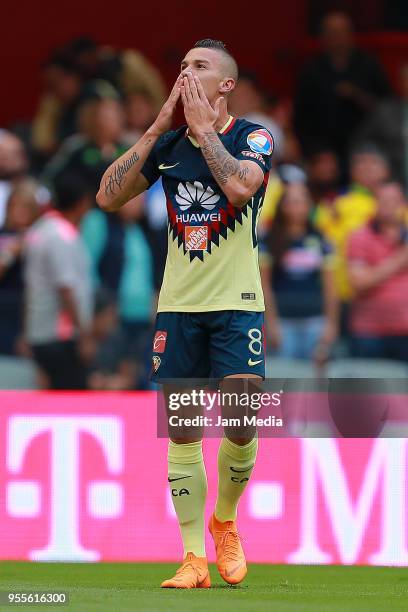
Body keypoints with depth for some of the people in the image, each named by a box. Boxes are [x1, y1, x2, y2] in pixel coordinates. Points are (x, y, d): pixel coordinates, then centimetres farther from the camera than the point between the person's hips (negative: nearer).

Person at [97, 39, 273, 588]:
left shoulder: (253, 138, -3)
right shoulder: (168, 144, 9)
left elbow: (240, 186, -24)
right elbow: (108, 196, -1)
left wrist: (203, 124, -15)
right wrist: (158, 127, -5)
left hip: (236, 305, -3)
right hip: (177, 306, 3)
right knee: (181, 431, 0)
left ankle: (225, 519, 14)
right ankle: (194, 558, 4)